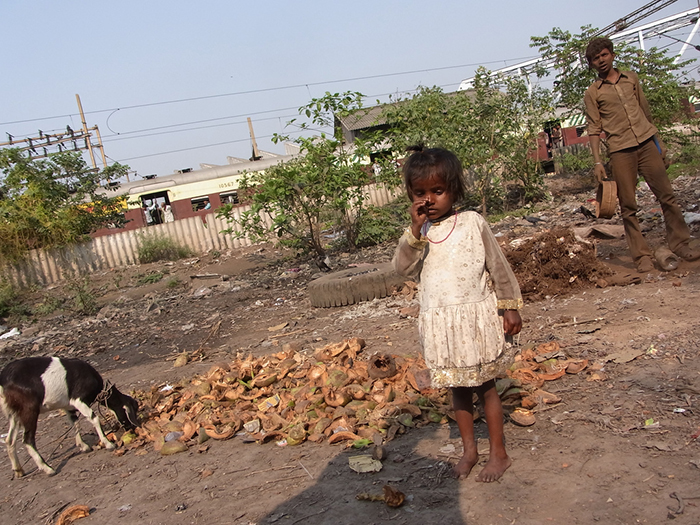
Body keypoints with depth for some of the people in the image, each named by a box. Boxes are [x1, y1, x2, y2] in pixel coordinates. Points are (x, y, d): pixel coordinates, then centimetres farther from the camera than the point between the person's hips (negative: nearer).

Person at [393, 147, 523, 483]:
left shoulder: (472, 222, -5)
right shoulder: (417, 232, 3)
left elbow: (498, 266, -1)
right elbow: (404, 268, -11)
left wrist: (510, 306, 0)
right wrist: (415, 232, -21)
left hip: (476, 317, -3)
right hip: (440, 324, 3)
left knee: (484, 386, 7)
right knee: (457, 388, 15)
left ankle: (498, 453, 20)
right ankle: (469, 449, 30)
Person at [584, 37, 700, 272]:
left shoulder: (632, 78, 14)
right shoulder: (592, 93, 4)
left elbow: (645, 110, 19)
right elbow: (594, 129, -1)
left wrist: (658, 141, 17)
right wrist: (597, 161, -9)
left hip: (647, 143, 3)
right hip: (620, 151, -3)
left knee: (667, 195, 2)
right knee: (628, 206, -2)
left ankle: (680, 244, 13)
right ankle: (641, 255, 4)